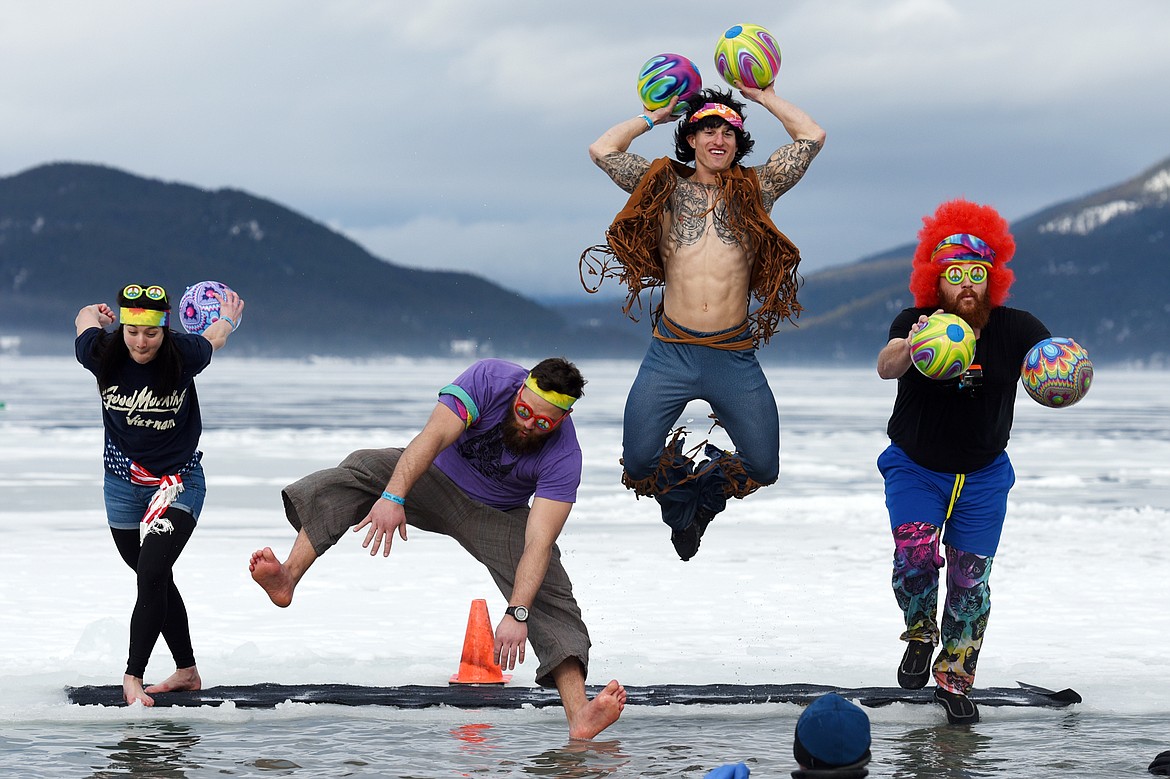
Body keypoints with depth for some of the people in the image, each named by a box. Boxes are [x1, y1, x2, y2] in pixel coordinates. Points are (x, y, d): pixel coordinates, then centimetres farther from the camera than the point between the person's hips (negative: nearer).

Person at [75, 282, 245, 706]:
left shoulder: (184, 355, -18)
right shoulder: (101, 353, -15)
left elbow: (215, 337, 6)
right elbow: (86, 317, 10)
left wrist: (228, 317, 29)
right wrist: (94, 314, 33)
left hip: (178, 480, -3)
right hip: (122, 484, 3)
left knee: (151, 575, -19)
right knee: (157, 580, 14)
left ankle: (133, 678, -20)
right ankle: (187, 671, 29)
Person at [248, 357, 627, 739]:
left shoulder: (564, 459, -28)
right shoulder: (490, 379, -28)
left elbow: (538, 543, -34)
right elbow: (433, 436, -39)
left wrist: (517, 614, -46)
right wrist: (393, 497, -53)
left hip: (497, 517, 0)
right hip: (439, 479, 0)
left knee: (549, 595, -20)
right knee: (360, 469, -28)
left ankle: (578, 715, -30)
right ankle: (288, 576, -45)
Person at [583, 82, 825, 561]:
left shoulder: (755, 189, 10)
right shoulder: (666, 186, 9)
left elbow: (811, 138, 9)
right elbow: (602, 150, 6)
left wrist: (763, 97, 14)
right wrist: (654, 116, 15)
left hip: (735, 356, 1)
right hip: (671, 353, -1)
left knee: (762, 467, 0)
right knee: (639, 462, -7)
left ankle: (707, 489, 33)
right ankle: (680, 496, 27)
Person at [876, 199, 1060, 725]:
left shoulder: (1014, 329, -12)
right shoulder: (916, 323, -17)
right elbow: (885, 367, -36)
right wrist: (910, 349, -59)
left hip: (984, 477, 2)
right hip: (914, 469, -1)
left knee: (971, 577, 0)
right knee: (915, 553, -21)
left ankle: (954, 677, 21)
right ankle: (921, 633, 10)